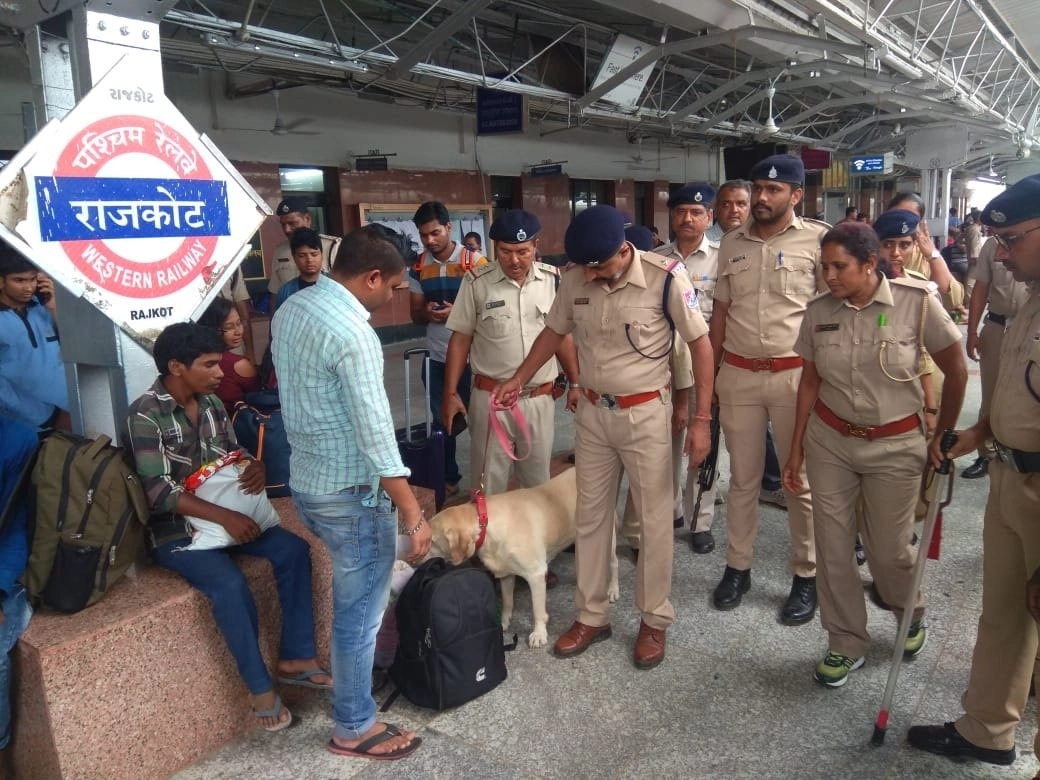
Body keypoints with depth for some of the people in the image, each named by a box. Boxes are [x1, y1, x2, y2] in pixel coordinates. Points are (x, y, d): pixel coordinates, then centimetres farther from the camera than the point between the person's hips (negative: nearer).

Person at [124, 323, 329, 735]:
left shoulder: (210, 402, 4)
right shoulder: (145, 415, -18)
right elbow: (157, 491, -23)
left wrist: (255, 466, -11)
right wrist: (224, 515, -31)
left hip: (225, 513, 7)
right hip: (173, 529, -7)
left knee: (293, 549, -11)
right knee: (230, 584, -30)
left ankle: (295, 658, -3)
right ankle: (260, 687, -13)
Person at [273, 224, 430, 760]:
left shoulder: (290, 308, 5)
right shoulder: (352, 333, -25)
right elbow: (375, 434, -26)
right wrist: (413, 515, -19)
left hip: (306, 481, 10)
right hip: (350, 494, -10)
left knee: (357, 599, 29)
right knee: (359, 611, 8)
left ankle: (358, 685, 50)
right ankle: (353, 728, 27)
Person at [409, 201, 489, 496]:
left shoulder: (474, 260, -7)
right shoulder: (419, 267, 5)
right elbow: (415, 314, 10)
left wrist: (457, 312, -22)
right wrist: (427, 313, -13)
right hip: (436, 357, 4)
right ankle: (449, 479, 24)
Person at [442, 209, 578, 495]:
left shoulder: (553, 279, -1)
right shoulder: (477, 282, -8)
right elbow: (460, 339, -2)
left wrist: (576, 383, 9)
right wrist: (450, 393, -3)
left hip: (540, 398, 2)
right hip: (491, 397, -2)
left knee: (538, 481, 16)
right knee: (489, 483, 9)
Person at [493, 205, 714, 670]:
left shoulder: (665, 278, -18)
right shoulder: (574, 279, -6)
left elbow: (700, 344, -10)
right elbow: (555, 331, 12)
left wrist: (702, 419, -11)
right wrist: (519, 379, 8)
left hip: (645, 413, -4)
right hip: (592, 412, 4)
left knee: (653, 519, 8)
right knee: (590, 516, 12)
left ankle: (654, 619, 26)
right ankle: (591, 616, 28)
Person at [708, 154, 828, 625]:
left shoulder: (818, 239, -4)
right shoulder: (731, 243, 8)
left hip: (797, 374, -3)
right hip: (738, 374, 3)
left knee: (801, 480, 8)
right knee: (742, 477, 13)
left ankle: (806, 576, 23)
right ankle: (737, 567, 26)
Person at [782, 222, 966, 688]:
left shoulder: (916, 302, -13)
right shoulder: (818, 312, -4)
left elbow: (956, 372, -2)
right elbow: (809, 382, 4)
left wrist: (943, 437, 4)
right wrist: (796, 449, 5)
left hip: (896, 445, -2)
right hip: (829, 440, 3)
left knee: (888, 548, 7)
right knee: (832, 545, 5)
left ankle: (911, 614, 42)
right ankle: (846, 644, 25)